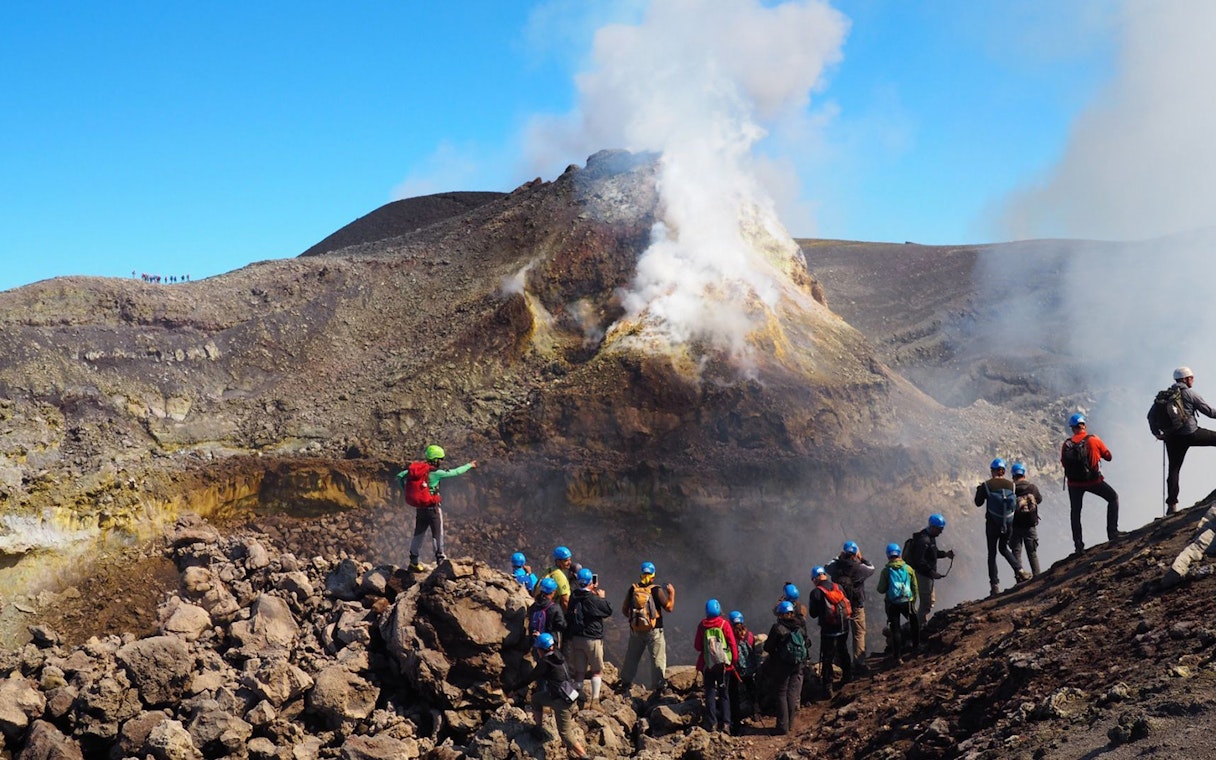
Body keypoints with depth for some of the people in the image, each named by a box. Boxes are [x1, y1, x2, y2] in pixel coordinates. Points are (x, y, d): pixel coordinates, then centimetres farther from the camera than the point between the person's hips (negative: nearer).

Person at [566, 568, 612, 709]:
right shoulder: (593, 599, -17)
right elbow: (609, 611, -6)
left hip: (576, 638, 5)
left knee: (579, 671, 11)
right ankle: (595, 700, 1)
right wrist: (602, 597, 10)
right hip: (592, 639, -5)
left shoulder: (573, 597, 0)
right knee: (597, 671, 7)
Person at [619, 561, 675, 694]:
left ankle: (625, 685, 25)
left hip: (636, 630, 3)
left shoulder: (633, 589, -2)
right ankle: (659, 687, 5)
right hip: (654, 631, -3)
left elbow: (624, 610, 6)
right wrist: (672, 593, 3)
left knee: (631, 658, 16)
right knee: (658, 659, 5)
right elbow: (669, 607, -11)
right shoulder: (656, 589, -12)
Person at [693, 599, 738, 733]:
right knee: (724, 693, 9)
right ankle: (725, 723, 2)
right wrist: (734, 661, 4)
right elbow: (733, 644, -7)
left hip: (707, 665, 1)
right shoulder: (724, 624, -7)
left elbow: (697, 646, 3)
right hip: (724, 665, 0)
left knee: (710, 694, 8)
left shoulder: (702, 625, -3)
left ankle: (712, 724, 3)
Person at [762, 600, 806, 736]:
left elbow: (767, 647, -8)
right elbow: (806, 644, 8)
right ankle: (789, 724, 16)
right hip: (798, 664, 4)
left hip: (782, 665, -4)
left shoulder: (778, 628, -13)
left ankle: (783, 726, 3)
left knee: (781, 694, 5)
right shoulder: (801, 626, 1)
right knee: (793, 694, 11)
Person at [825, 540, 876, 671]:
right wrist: (861, 558, 10)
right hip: (856, 606, -3)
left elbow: (828, 566, 13)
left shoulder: (836, 567, -11)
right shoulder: (859, 568, -18)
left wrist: (839, 557, 12)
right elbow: (871, 568, 3)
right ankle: (859, 663, 6)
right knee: (859, 634, 8)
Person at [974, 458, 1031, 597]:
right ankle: (1019, 570, 5)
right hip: (1008, 523, 3)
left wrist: (979, 490, 16)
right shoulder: (1011, 484, -3)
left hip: (992, 523, -3)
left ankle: (995, 585, 5)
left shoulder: (986, 485, -11)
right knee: (1003, 548, 24)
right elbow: (1016, 505, 3)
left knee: (992, 553, 7)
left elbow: (978, 503, -1)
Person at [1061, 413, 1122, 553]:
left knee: (1075, 512, 15)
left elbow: (1063, 463, 3)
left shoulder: (1066, 445, -5)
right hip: (1094, 481, -2)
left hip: (1074, 483, 2)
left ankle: (1078, 545, 11)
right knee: (1113, 497, 19)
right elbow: (1108, 456, -1)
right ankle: (1112, 532, 10)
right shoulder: (1093, 440, -10)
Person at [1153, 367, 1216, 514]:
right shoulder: (1190, 394, -1)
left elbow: (1151, 415, 12)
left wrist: (1157, 433, 17)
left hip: (1172, 438, 5)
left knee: (1173, 470, 6)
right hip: (1191, 434, -5)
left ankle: (1172, 504, -3)